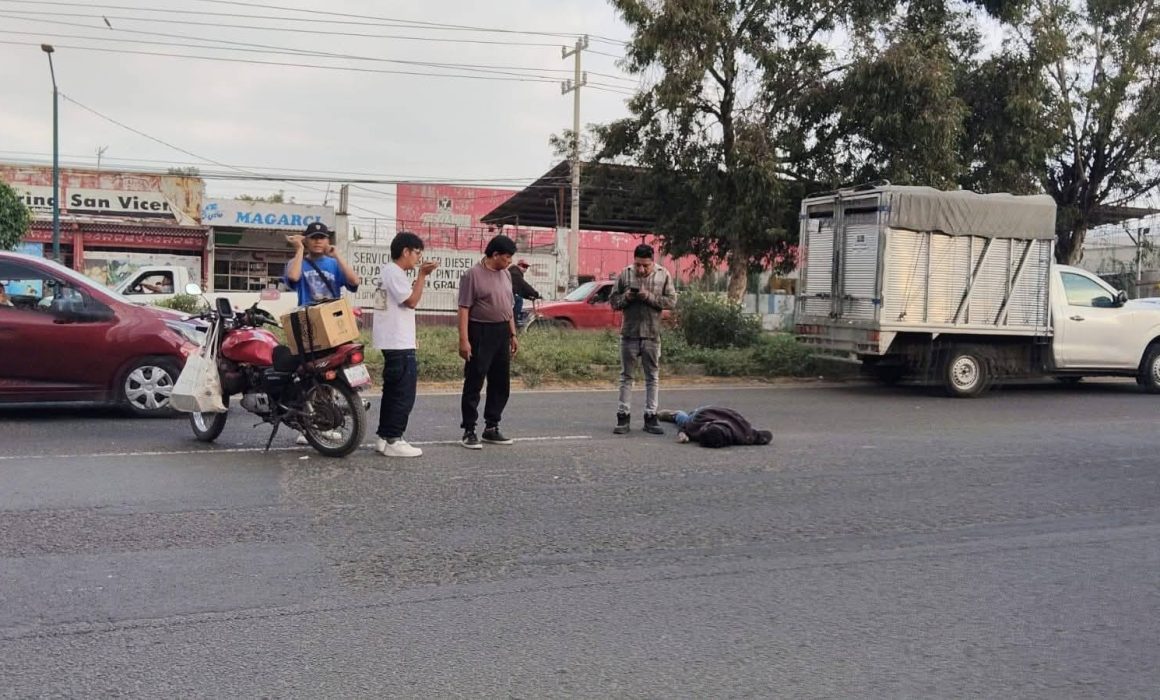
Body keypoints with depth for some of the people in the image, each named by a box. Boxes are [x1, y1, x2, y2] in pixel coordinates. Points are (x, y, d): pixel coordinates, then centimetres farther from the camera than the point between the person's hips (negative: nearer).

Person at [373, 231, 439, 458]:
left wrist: (421, 275, 13)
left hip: (393, 343, 11)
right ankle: (393, 440, -4)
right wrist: (422, 275, -14)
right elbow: (412, 301, -19)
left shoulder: (390, 271, 19)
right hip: (399, 344, -11)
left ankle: (384, 438, 19)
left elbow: (408, 296, 21)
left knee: (393, 391, 15)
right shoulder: (394, 273, -14)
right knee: (404, 393, -7)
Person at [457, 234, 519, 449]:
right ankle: (469, 431, 4)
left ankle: (491, 428, 22)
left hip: (501, 333, 7)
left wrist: (512, 335, 17)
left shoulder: (505, 275, 13)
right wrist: (464, 340, -19)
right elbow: (464, 309, -13)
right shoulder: (473, 275, -9)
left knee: (501, 384, 11)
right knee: (474, 384, -2)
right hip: (480, 333, -7)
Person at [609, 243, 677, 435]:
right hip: (629, 334, 0)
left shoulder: (663, 275, 0)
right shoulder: (625, 274, 0)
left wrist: (650, 297, -18)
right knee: (626, 376, 5)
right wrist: (626, 298, -16)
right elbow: (614, 301, 4)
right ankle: (623, 416, 11)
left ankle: (650, 417, 14)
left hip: (652, 335, 0)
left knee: (653, 377, 6)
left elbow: (671, 301, -5)